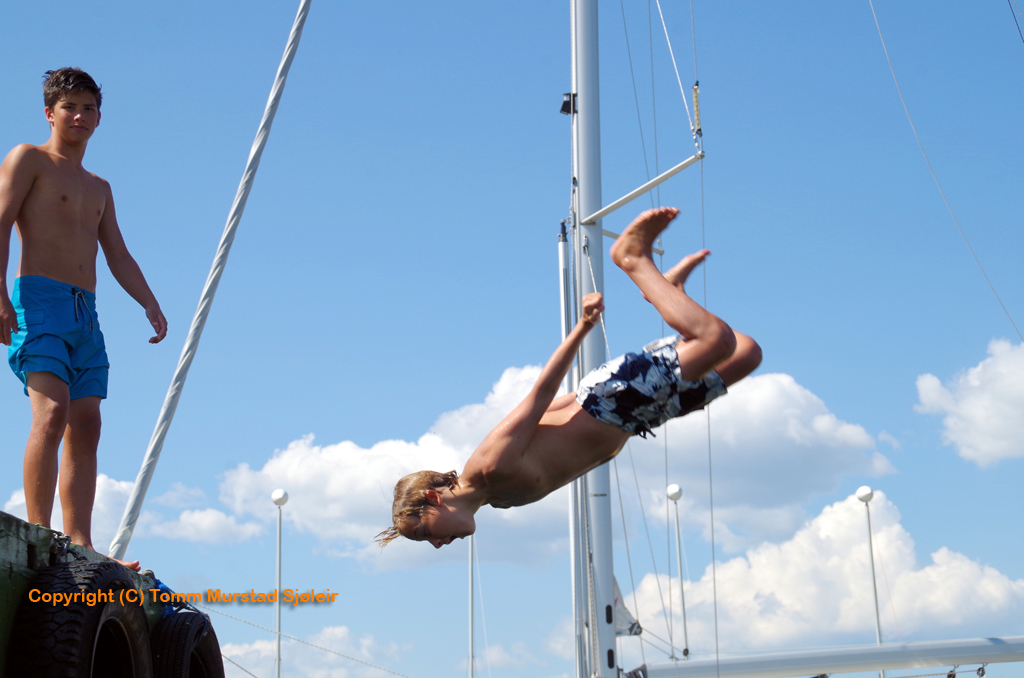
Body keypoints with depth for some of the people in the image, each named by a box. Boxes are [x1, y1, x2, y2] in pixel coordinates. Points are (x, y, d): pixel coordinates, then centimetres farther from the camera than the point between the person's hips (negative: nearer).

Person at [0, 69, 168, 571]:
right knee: (51, 413, -21)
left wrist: (150, 303, 8)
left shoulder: (99, 188, 27)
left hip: (85, 312, 7)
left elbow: (118, 256, 23)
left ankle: (81, 547, -5)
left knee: (86, 426, -2)